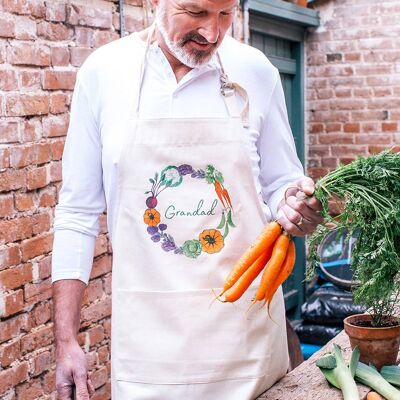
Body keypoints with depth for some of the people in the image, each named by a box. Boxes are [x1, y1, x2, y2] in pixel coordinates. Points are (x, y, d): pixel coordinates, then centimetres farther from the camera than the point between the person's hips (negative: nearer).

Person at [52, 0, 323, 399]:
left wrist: (294, 205, -15)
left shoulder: (256, 71, -1)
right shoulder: (103, 71, -2)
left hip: (247, 323, 1)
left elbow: (278, 185, 10)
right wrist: (66, 341, -2)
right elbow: (78, 212, 1)